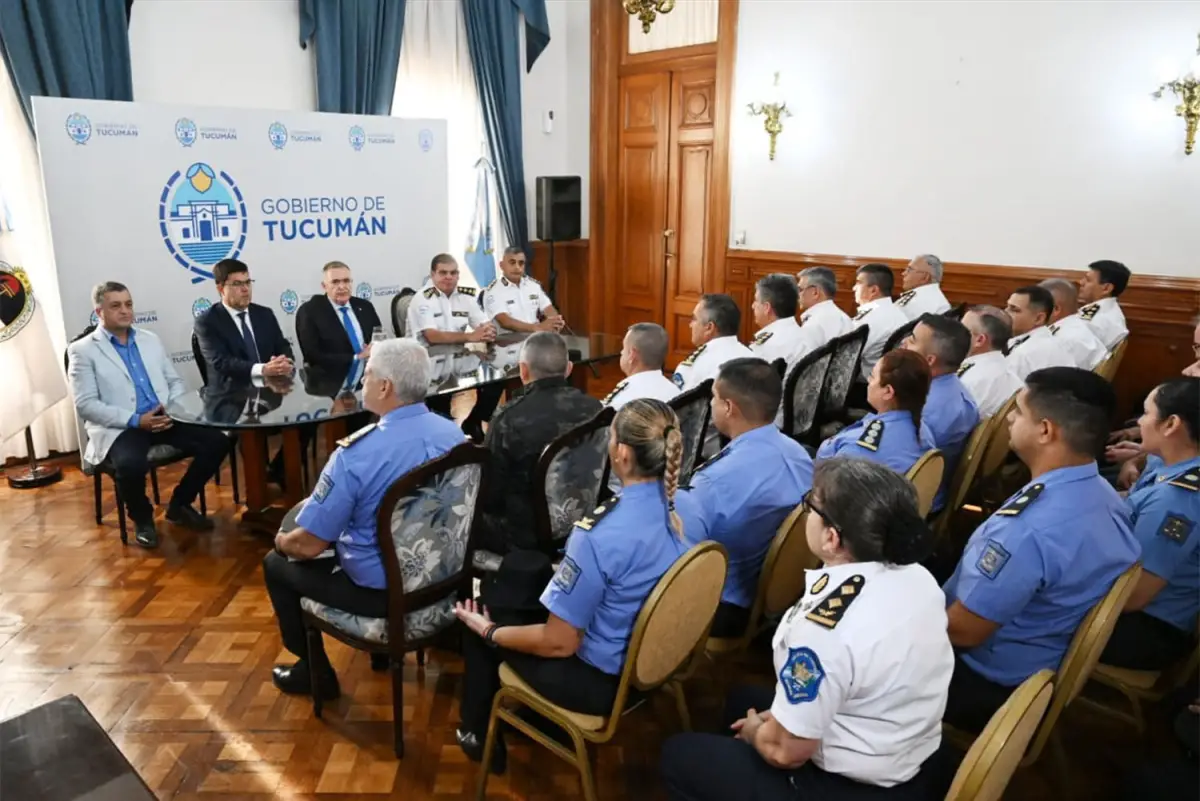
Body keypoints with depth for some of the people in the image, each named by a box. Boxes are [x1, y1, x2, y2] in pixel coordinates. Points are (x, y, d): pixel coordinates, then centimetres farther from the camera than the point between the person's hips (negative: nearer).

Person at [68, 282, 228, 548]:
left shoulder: (151, 340, 17)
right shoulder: (82, 351, 1)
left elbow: (176, 382, 17)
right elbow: (86, 405, -7)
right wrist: (135, 420, -18)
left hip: (165, 419, 5)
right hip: (118, 427, -5)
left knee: (217, 442, -17)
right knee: (131, 464, -37)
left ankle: (180, 504, 6)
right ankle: (142, 518, -2)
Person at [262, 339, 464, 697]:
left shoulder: (355, 454, -27)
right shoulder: (453, 433, -7)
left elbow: (308, 545, -19)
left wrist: (283, 540, 5)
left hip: (380, 590, -6)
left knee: (276, 563, 18)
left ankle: (315, 672, 30)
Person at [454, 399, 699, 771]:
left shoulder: (602, 535, -33)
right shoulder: (688, 509, -10)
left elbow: (559, 643, -23)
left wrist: (490, 631, -6)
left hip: (600, 679, -7)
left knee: (477, 623, 14)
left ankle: (481, 738, 35)